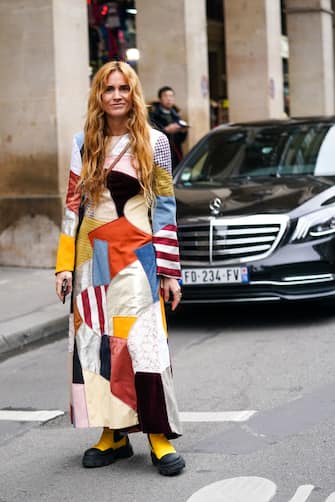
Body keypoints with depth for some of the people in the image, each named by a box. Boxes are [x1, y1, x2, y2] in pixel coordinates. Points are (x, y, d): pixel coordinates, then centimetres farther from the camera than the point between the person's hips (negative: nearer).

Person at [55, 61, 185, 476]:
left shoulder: (154, 142, 1)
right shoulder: (84, 143, 7)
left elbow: (165, 208, 1)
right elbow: (73, 205, 7)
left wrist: (169, 271, -3)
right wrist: (65, 263, 1)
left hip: (136, 255, -3)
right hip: (91, 257, 3)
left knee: (143, 343, -9)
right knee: (97, 344, 4)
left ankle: (159, 436, -2)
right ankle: (113, 434, 14)